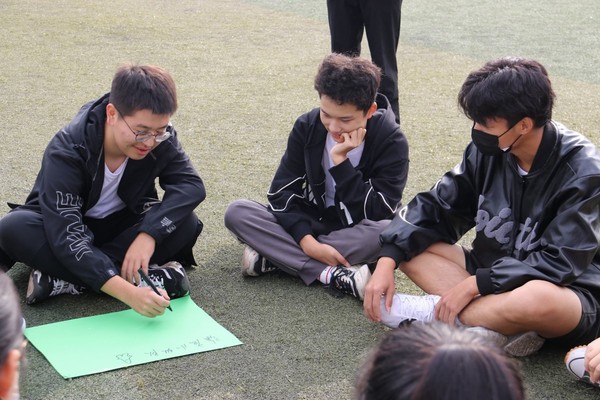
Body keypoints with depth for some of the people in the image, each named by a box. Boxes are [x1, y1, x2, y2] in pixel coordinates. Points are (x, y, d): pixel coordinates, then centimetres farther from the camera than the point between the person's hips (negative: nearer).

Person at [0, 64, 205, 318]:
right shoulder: (67, 151, -31)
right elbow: (67, 237, -39)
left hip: (120, 225, 3)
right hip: (65, 228, -3)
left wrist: (148, 234, -40)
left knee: (186, 224, -26)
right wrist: (128, 292, -51)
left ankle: (59, 280, -26)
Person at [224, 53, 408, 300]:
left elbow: (373, 215, -24)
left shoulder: (391, 141, -18)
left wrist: (341, 161, -31)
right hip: (309, 226, 3)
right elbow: (282, 192, -10)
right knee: (237, 213, -20)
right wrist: (307, 241, -26)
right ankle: (332, 275, -30)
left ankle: (274, 256, -27)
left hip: (356, 235, -3)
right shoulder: (307, 127, -9)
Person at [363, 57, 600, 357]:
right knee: (407, 246, -7)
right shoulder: (489, 150, -6)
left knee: (537, 299, -42)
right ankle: (502, 328, -23)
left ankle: (433, 312, -17)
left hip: (567, 291, -6)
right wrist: (387, 261, -14)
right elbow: (435, 207, 0)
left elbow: (559, 264, -24)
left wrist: (473, 284, -25)